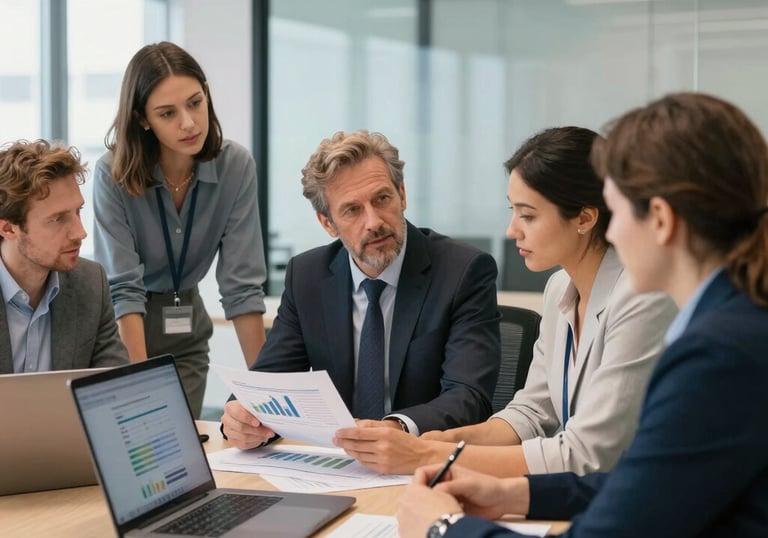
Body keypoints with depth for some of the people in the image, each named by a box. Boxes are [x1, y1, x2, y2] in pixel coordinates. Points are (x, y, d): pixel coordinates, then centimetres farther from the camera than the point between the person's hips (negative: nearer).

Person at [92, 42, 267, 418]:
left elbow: (242, 285, -14)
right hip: (121, 330, -2)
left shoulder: (235, 166, -15)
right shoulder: (114, 173, -21)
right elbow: (123, 287, -24)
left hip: (186, 331, 2)